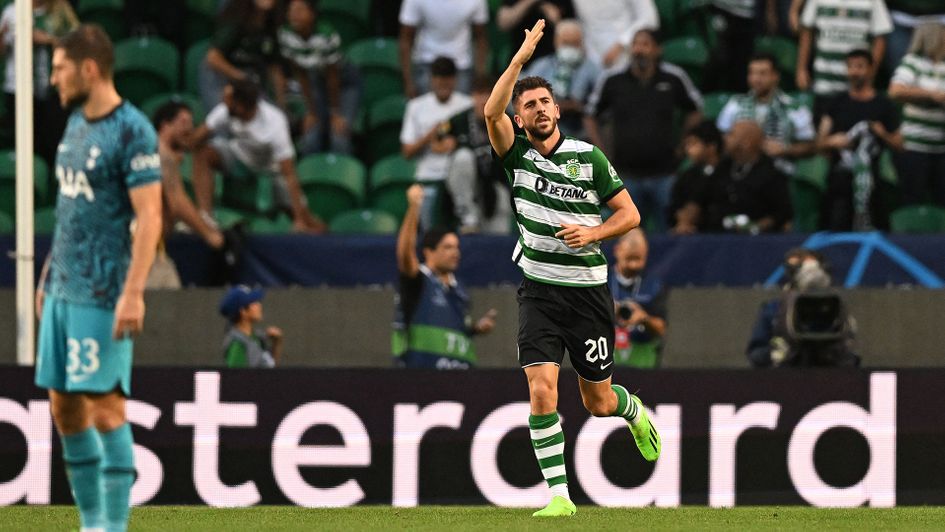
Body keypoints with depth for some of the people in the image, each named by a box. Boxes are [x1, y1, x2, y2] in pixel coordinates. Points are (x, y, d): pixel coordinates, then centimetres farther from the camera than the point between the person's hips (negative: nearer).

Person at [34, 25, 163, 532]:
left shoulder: (132, 131, -13)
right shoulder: (76, 121, 13)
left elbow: (149, 217, -17)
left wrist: (134, 292, -23)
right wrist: (49, 272, 20)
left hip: (102, 295, -9)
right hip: (62, 290, 9)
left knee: (105, 405, -8)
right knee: (64, 408, 9)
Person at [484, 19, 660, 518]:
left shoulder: (590, 157, -3)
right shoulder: (517, 154, -1)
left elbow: (630, 214, 3)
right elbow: (492, 112, -19)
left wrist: (593, 233, -15)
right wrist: (522, 56, -22)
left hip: (587, 289, 0)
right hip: (538, 290, 0)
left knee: (598, 402, 9)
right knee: (542, 392, -16)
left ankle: (634, 412, 45)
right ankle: (558, 495, -10)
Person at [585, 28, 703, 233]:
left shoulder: (674, 78, -1)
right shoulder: (612, 80, -1)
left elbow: (695, 112, 14)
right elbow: (591, 118, 11)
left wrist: (684, 145, 7)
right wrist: (603, 152, 3)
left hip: (665, 173, 0)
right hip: (626, 174, 0)